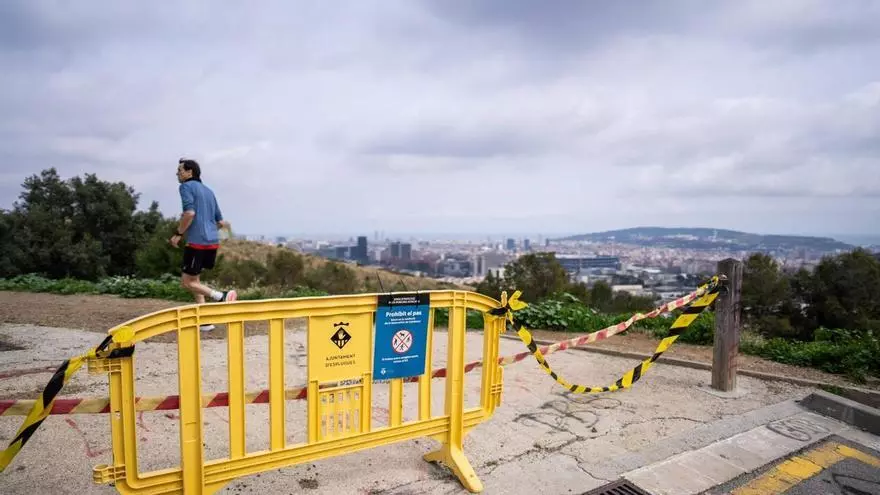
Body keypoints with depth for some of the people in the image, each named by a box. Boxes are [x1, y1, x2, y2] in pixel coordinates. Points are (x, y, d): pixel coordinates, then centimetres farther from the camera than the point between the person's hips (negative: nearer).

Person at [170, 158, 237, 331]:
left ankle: (222, 297, -17)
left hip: (197, 242, -8)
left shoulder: (186, 186, -2)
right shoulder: (208, 190, 21)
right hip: (213, 242, 8)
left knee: (187, 282, 3)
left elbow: (190, 213, -19)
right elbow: (220, 221, 19)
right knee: (193, 278, 19)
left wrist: (178, 234, -10)